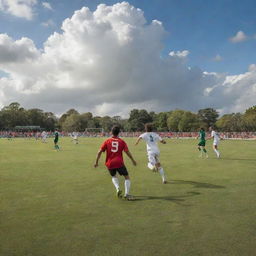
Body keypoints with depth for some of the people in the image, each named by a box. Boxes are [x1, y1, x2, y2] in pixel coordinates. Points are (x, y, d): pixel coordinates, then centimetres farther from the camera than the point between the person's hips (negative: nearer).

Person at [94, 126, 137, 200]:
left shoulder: (107, 141, 5)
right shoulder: (122, 141, 4)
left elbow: (99, 152, 0)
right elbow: (127, 152, -1)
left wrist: (96, 162, 7)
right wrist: (133, 160, 11)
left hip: (109, 164, 2)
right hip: (119, 163, -2)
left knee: (114, 176, 28)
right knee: (127, 177, 12)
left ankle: (118, 188, 4)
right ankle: (127, 194, 0)